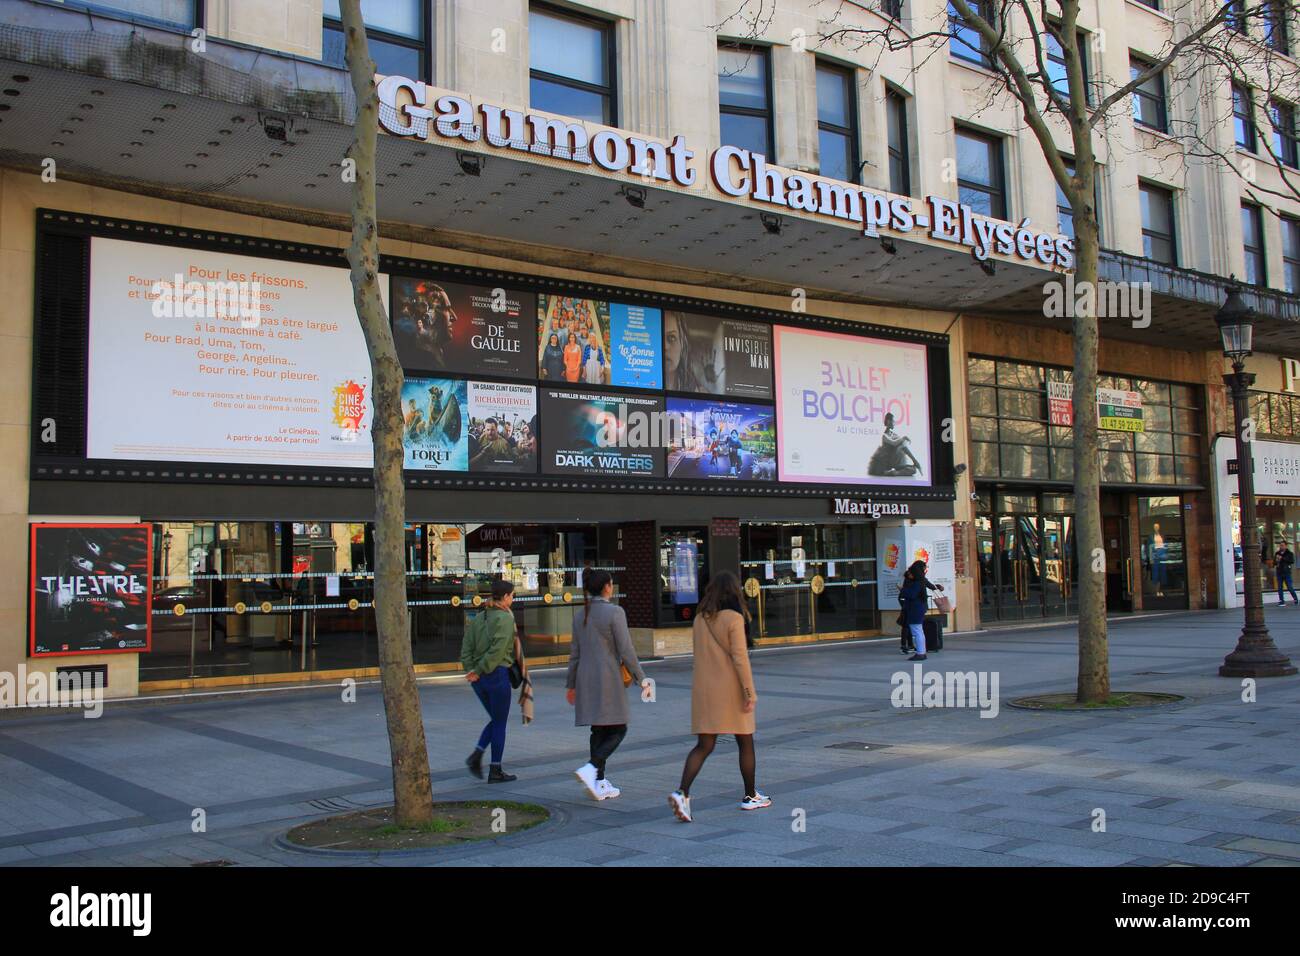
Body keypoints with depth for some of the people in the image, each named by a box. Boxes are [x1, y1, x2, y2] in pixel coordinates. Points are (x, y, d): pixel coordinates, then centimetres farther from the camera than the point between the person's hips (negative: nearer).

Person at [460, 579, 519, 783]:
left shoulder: (478, 618, 12)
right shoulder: (505, 618, -11)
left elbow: (466, 648, 5)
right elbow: (497, 649, -21)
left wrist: (471, 669, -4)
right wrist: (479, 671, -15)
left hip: (479, 678, 7)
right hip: (497, 674, -7)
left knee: (495, 720, 19)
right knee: (500, 723, 5)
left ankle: (476, 755, 2)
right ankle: (495, 771, 9)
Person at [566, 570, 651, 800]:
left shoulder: (580, 615, 8)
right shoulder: (615, 612, -11)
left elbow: (575, 653, 12)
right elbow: (626, 651, -13)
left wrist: (570, 685, 19)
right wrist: (641, 678, -5)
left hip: (586, 679, 7)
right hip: (609, 678, -7)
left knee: (599, 731, 13)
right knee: (618, 730, 2)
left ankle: (600, 784, 12)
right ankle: (590, 768, -18)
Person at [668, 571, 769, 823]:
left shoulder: (699, 618, 7)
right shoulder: (733, 618, -12)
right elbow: (740, 657, -16)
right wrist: (750, 691, -13)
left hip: (704, 688, 5)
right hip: (731, 689, -5)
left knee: (704, 745, 4)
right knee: (745, 743, 13)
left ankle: (682, 793, -14)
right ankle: (751, 796, 23)